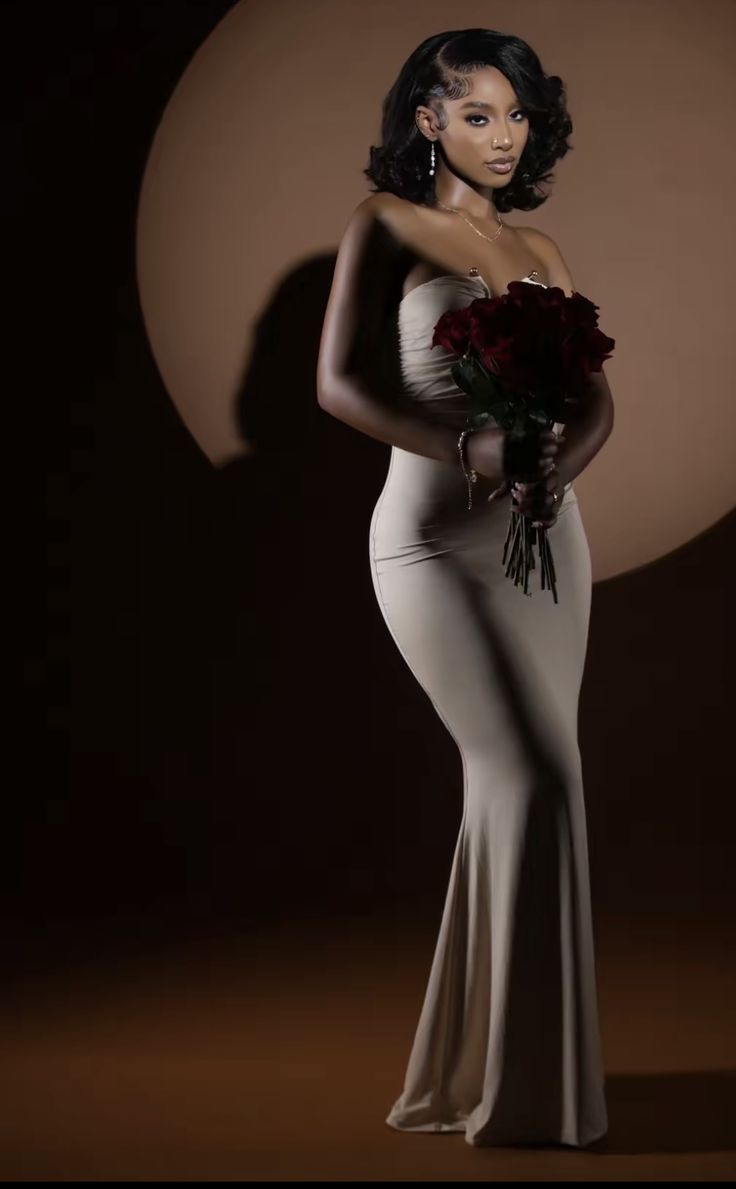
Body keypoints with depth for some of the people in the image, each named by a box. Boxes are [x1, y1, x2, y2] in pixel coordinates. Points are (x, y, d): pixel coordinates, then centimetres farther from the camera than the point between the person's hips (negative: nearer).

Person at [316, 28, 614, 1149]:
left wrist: (560, 464, -14)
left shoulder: (540, 250, 15)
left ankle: (472, 1053, 18)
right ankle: (522, 1085, -8)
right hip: (436, 538, -6)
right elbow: (341, 381, -8)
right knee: (540, 777, -15)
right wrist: (470, 448, -22)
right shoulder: (387, 224, 1)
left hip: (546, 537, 6)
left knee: (510, 788, 7)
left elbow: (596, 394, 9)